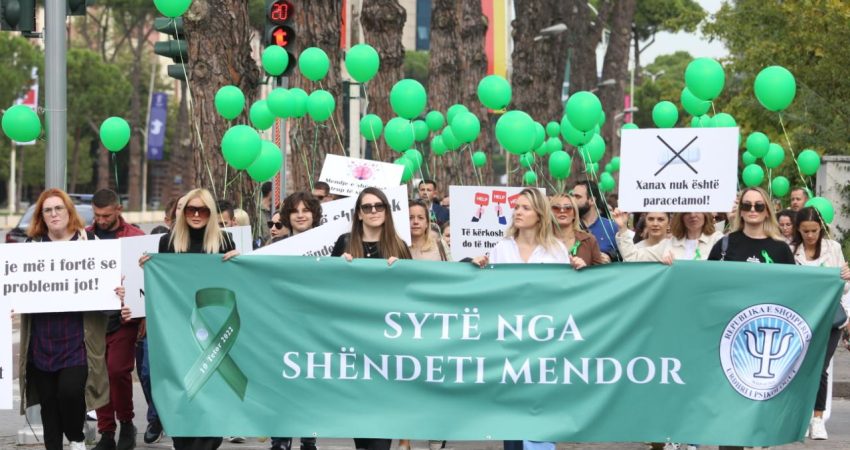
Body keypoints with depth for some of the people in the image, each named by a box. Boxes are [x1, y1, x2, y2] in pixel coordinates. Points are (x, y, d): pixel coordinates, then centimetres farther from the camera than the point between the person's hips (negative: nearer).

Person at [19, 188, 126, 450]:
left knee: (70, 390, -15)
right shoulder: (32, 244, 11)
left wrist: (117, 296, -14)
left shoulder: (89, 241, 4)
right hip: (42, 337, 3)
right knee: (47, 398, 6)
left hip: (77, 336, -3)